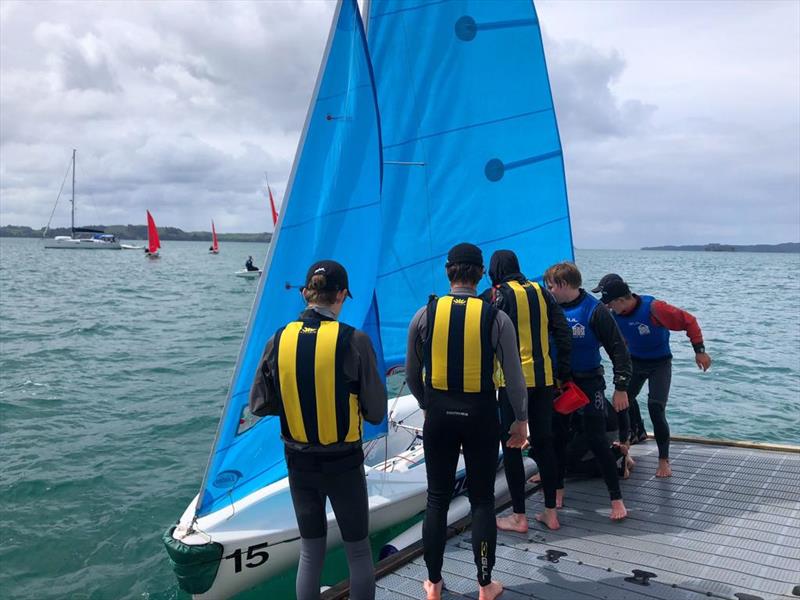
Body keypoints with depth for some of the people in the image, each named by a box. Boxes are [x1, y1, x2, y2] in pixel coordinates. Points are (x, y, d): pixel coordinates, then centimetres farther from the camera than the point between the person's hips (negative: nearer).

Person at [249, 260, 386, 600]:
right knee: (358, 552, 15)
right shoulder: (354, 341, -16)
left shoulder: (279, 340, -7)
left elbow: (259, 405, 2)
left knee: (310, 552, 19)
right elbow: (376, 412, -11)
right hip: (343, 464, -3)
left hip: (299, 463, 3)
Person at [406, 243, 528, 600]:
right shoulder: (497, 318, -9)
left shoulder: (424, 315, -4)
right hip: (481, 414, -1)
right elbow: (514, 377, -4)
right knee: (482, 500, 11)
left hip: (439, 413, 1)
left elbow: (412, 375, 6)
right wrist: (521, 420, 9)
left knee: (437, 499, 13)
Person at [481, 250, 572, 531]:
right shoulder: (541, 292, 9)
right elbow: (562, 333, 7)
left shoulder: (496, 295, -6)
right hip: (544, 378, 5)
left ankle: (518, 517, 9)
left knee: (512, 446, 4)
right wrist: (563, 371, 12)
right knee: (544, 442, 13)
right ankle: (551, 512, 20)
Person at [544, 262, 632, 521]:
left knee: (596, 441, -5)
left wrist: (621, 388, -15)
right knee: (556, 438, 10)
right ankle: (557, 491, 27)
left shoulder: (594, 310, -14)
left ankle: (617, 499, 8)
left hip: (589, 383, -4)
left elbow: (619, 350, -12)